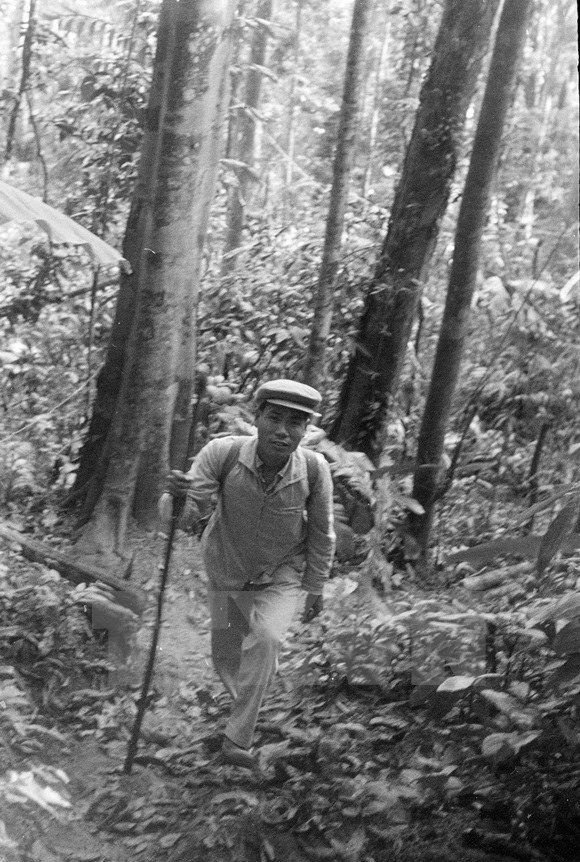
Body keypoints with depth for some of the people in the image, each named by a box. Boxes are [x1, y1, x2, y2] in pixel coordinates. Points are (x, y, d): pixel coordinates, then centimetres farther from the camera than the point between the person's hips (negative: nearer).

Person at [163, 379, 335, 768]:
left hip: (282, 576, -1)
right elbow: (187, 514, -32)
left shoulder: (314, 469, -28)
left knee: (265, 639, -26)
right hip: (226, 571, 2)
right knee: (226, 659, 17)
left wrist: (316, 588, -1)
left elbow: (322, 534, -12)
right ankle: (246, 704, 49)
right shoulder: (222, 453, -30)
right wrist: (178, 495, -55)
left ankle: (239, 738, -12)